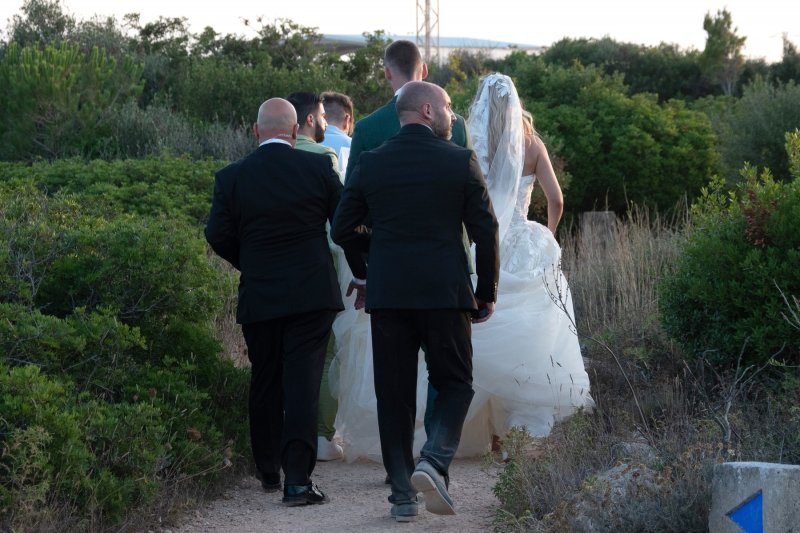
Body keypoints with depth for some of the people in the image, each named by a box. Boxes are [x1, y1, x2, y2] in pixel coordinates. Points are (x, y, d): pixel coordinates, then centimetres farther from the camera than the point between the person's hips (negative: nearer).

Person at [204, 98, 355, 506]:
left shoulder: (231, 178, -3)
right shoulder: (317, 167, -5)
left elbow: (218, 236, 0)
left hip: (258, 296, 2)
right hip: (312, 294, -2)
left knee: (264, 383, 16)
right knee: (303, 381, -4)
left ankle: (268, 472, 26)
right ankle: (297, 478, -12)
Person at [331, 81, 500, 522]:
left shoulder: (370, 164, 4)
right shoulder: (461, 161, -2)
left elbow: (342, 230, 8)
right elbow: (485, 231, -2)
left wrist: (362, 274, 26)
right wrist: (487, 292, 9)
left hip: (387, 293, 2)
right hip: (445, 291, -2)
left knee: (394, 394, 8)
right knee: (455, 383, 11)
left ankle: (402, 494, 6)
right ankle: (434, 462, -13)